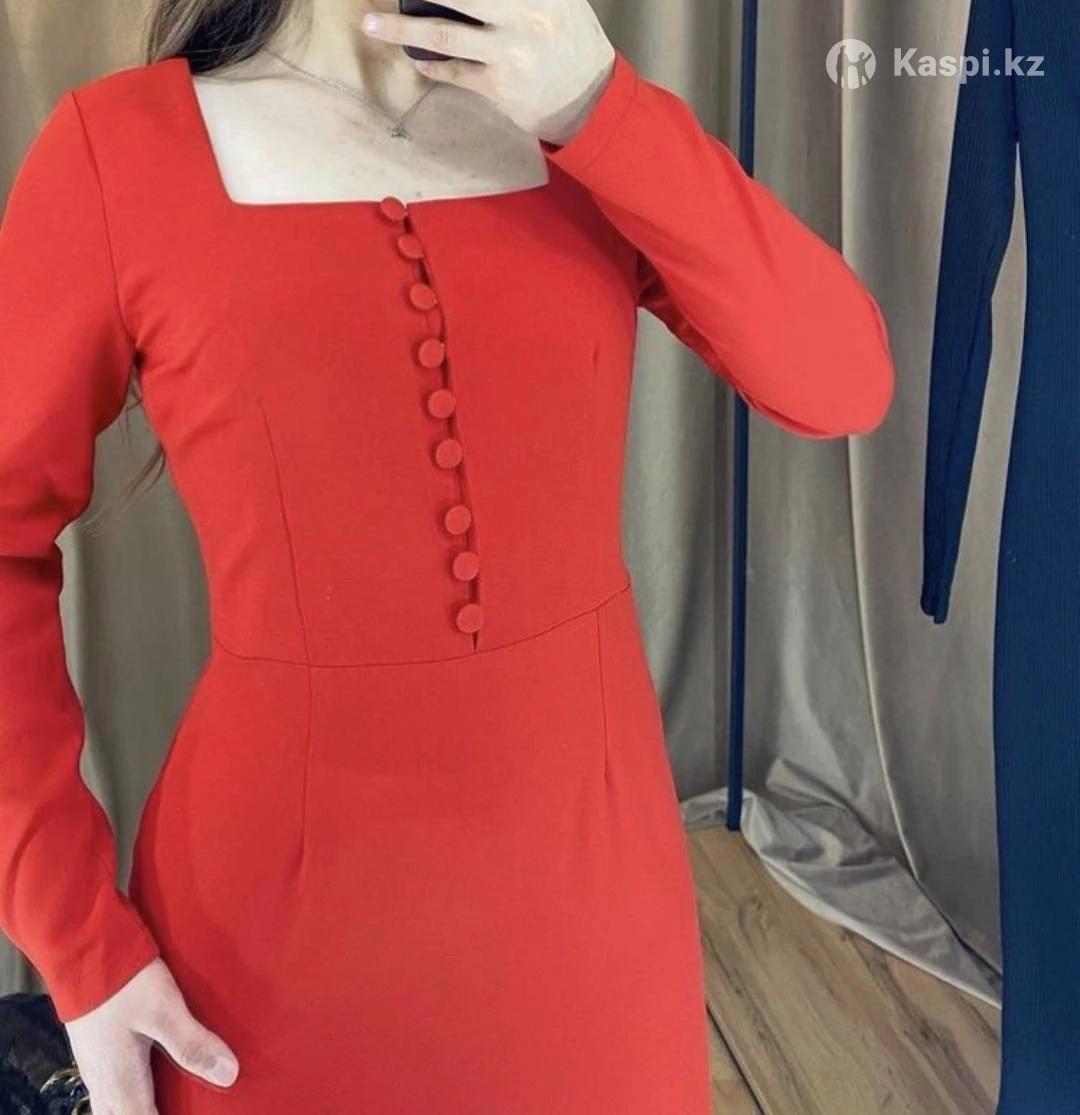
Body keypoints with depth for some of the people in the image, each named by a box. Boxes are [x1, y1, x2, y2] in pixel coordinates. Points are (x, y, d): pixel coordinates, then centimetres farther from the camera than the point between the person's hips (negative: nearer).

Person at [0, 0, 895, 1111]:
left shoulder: (582, 117, 1)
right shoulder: (118, 145, -7)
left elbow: (844, 383, -7)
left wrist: (604, 114, -17)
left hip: (586, 836, 3)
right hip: (287, 880, -2)